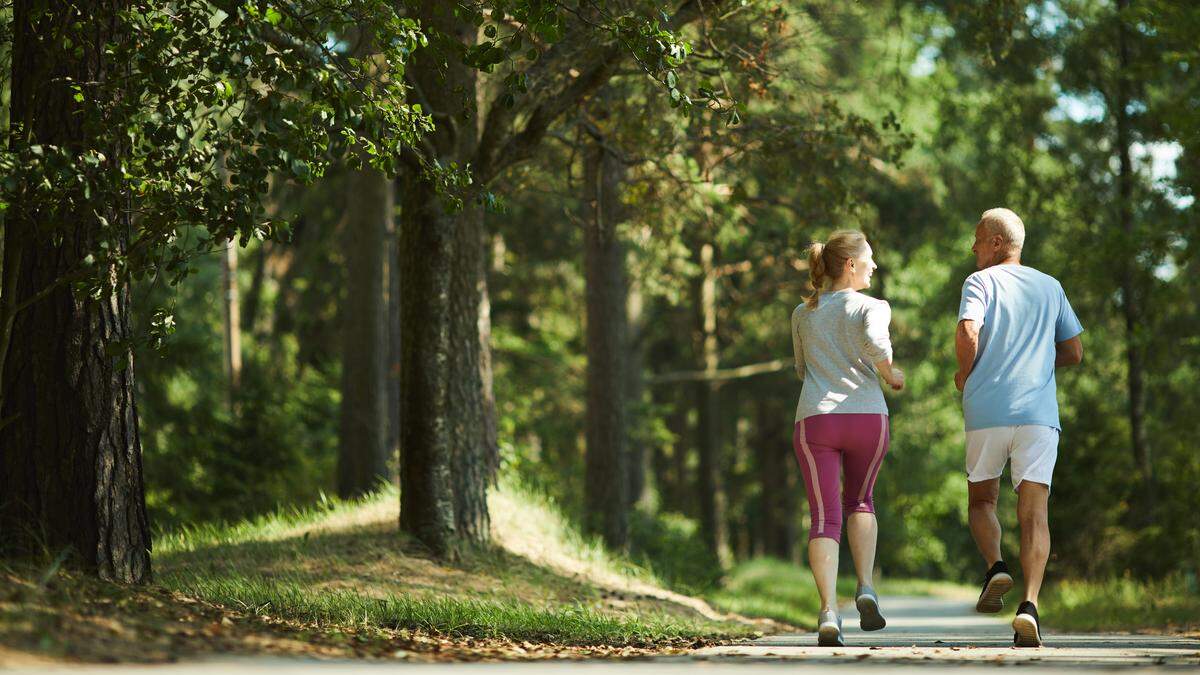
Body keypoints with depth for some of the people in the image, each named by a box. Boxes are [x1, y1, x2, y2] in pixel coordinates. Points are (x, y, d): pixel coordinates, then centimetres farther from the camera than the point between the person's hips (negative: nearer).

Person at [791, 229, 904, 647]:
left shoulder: (803, 314, 16)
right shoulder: (872, 307, 3)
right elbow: (876, 344, -17)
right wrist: (891, 375, 1)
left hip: (815, 420, 1)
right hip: (867, 416, -1)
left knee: (825, 517, 0)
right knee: (859, 500, 22)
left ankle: (828, 612, -18)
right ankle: (865, 589, 4)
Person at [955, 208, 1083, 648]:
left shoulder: (981, 282, 3)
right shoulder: (1050, 287, 16)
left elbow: (968, 333, -15)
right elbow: (1074, 352, 18)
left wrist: (964, 373, 3)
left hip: (986, 410, -2)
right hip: (1039, 412, 2)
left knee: (981, 500, 19)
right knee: (1034, 512, -5)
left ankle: (995, 567, -8)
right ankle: (1029, 604, -23)